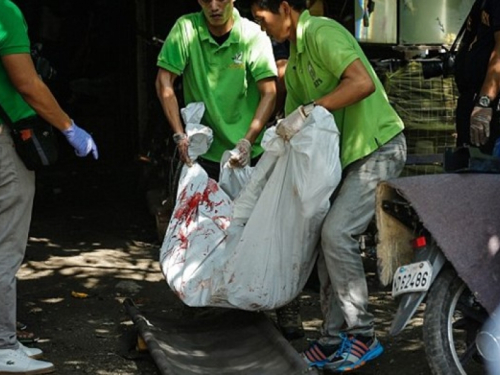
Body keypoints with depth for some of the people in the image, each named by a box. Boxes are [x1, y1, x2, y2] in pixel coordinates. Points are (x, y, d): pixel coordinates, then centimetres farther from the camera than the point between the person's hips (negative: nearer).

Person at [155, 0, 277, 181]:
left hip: (247, 154, 0)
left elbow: (268, 94, -11)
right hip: (202, 152, 0)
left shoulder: (254, 35, -9)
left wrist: (248, 141, -23)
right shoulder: (186, 28, -7)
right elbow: (164, 82, -7)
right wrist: (180, 136, -14)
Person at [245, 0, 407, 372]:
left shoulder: (322, 33, -15)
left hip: (378, 148, -10)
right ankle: (334, 340, 13)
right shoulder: (295, 61, 15)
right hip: (345, 154, 10)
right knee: (326, 238, 6)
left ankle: (363, 336, -8)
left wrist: (308, 110, -27)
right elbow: (292, 127, 21)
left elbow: (363, 82, -29)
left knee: (337, 232, -19)